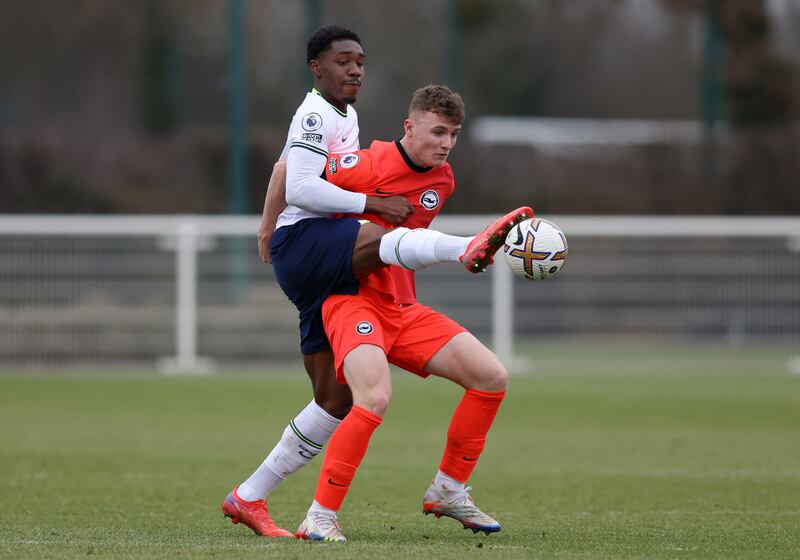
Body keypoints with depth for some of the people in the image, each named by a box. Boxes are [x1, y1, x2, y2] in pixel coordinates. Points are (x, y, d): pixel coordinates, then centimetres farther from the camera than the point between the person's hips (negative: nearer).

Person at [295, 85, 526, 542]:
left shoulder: (443, 180, 6)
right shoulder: (368, 166, -16)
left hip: (404, 308, 8)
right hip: (352, 300, -8)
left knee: (492, 377, 0)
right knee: (376, 397, -32)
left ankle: (448, 491, 15)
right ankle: (320, 517, -22)